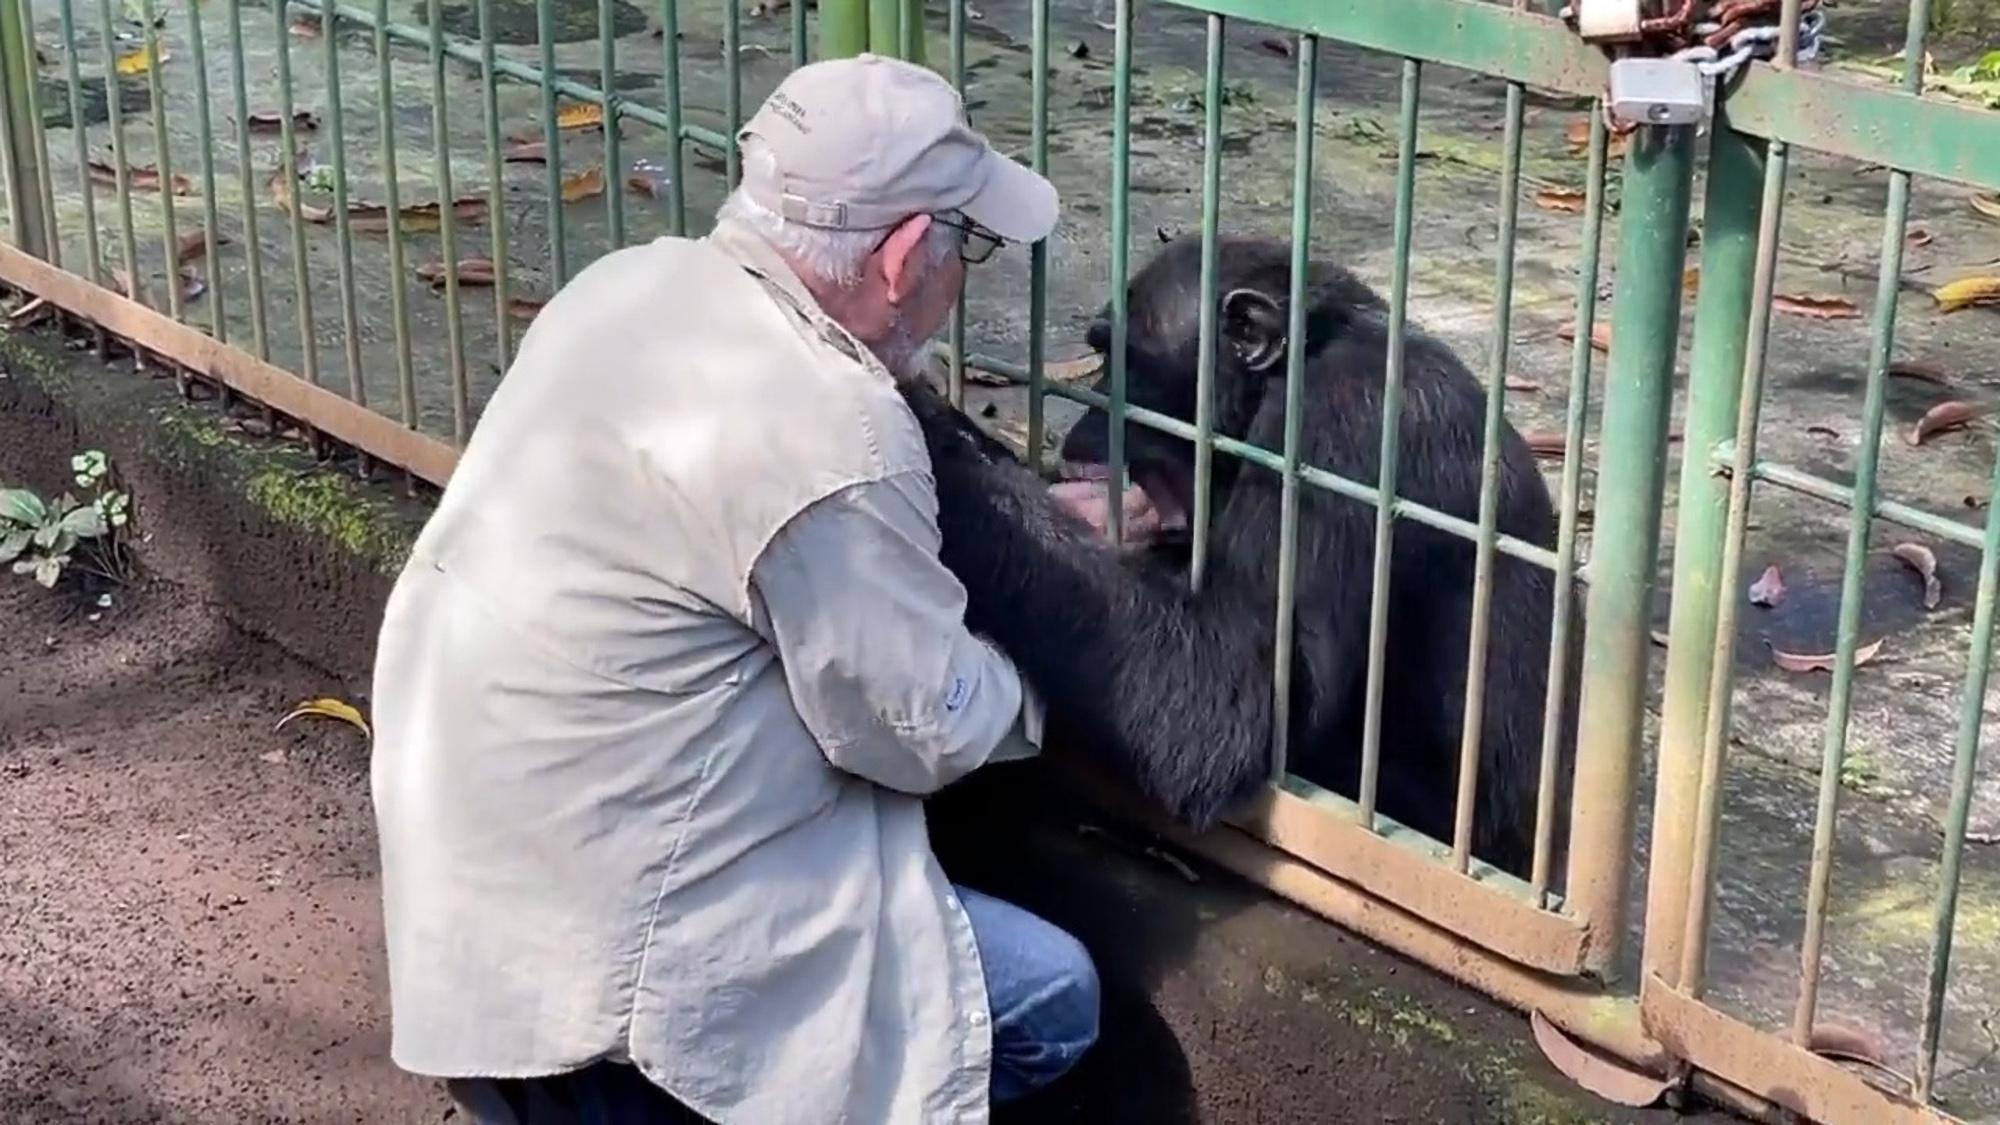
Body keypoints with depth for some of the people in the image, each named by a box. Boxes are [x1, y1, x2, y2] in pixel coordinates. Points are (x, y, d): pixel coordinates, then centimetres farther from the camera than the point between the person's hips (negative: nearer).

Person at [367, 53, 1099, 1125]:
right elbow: (930, 728, -14)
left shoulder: (634, 284, 2)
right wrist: (1029, 690, 8)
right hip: (583, 923, -9)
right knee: (1049, 1001, -3)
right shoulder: (821, 432, -25)